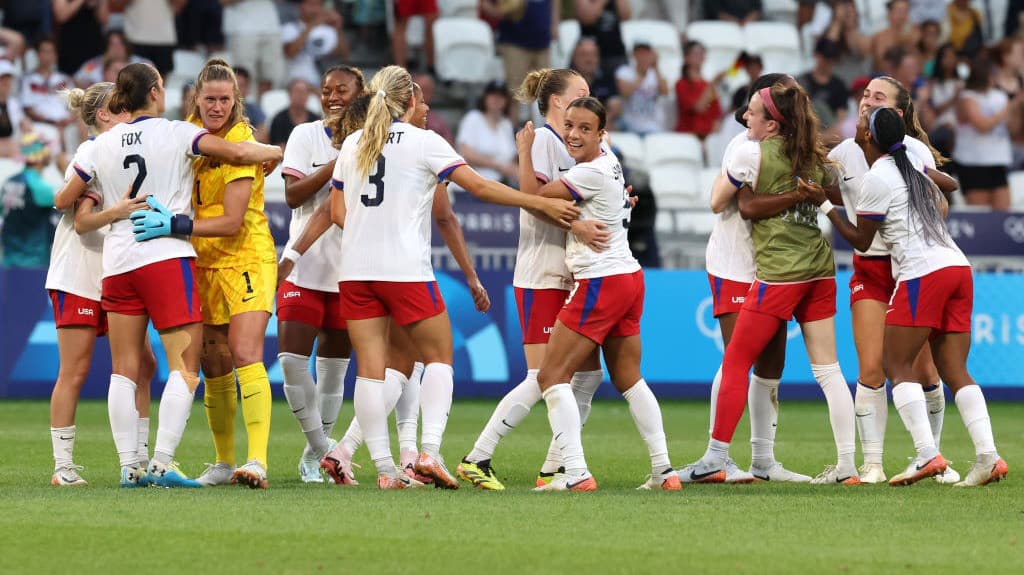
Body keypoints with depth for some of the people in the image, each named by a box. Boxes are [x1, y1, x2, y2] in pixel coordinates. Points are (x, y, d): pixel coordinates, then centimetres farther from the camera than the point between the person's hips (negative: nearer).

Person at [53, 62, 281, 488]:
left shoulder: (101, 146, 8)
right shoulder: (176, 134, -3)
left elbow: (64, 201, 16)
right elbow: (236, 153, -12)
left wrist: (92, 197, 38)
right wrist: (277, 152, 6)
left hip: (117, 262, 5)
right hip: (167, 258, -5)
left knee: (125, 370, 9)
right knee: (184, 367, -4)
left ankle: (129, 466, 4)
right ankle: (162, 464, -14)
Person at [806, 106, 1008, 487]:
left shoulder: (877, 179, -5)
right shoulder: (912, 163, 17)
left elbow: (861, 240, 3)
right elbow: (950, 184, 37)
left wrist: (824, 204, 8)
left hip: (923, 272, -8)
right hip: (958, 268, 8)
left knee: (898, 366, -2)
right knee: (954, 370, 5)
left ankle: (927, 454, -16)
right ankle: (988, 456, -10)